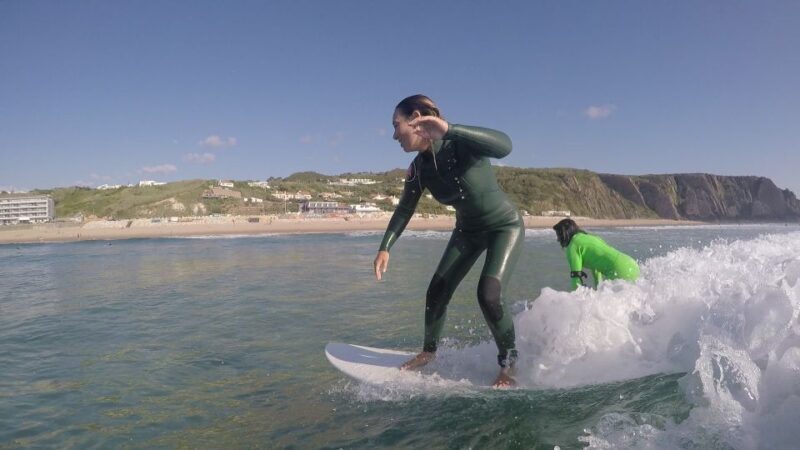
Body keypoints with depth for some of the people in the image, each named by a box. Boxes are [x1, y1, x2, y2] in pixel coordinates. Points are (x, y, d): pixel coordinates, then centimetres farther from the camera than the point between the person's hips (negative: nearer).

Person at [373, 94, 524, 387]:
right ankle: (429, 352, 27)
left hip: (505, 226, -6)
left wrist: (449, 130, -58)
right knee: (437, 291, 2)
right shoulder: (418, 169, -11)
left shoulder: (461, 145, -30)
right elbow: (404, 209, 2)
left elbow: (504, 146, -49)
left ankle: (509, 364, 5)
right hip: (468, 230, 6)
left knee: (489, 295, -20)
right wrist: (385, 247, -7)